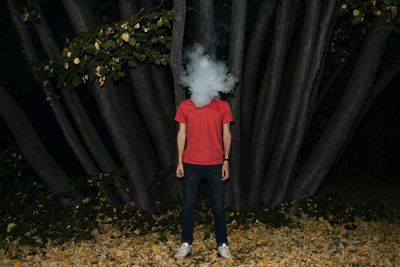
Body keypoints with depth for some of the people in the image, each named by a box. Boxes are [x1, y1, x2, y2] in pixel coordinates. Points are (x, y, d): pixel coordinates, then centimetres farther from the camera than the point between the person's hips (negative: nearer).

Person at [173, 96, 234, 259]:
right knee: (188, 205, 6)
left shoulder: (222, 106, -2)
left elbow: (226, 134, 3)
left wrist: (226, 160, -2)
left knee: (218, 206, 5)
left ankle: (222, 244, 20)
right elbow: (182, 134, 3)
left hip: (216, 164, 0)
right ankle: (186, 244, 20)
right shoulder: (185, 106, -1)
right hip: (191, 163, 0)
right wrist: (180, 162, 1)